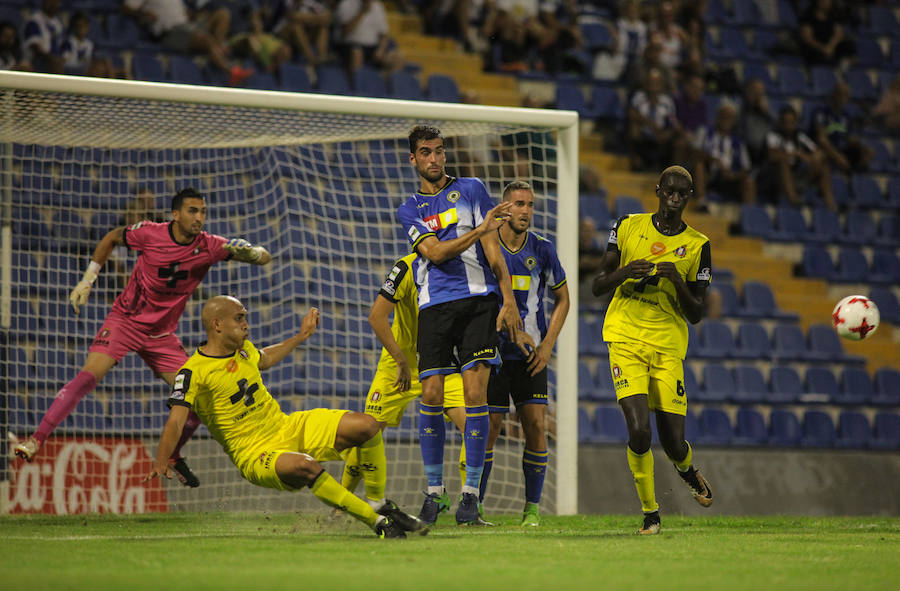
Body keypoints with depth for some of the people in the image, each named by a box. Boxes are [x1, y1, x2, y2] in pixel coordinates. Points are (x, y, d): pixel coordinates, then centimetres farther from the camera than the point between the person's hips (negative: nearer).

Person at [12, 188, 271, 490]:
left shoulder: (209, 246, -9)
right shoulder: (150, 233, -13)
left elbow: (264, 258, -7)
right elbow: (112, 238, 7)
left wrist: (250, 252, -32)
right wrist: (87, 280, 4)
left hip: (163, 334, 3)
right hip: (125, 319, -3)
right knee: (88, 375, -23)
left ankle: (173, 456, 21)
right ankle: (35, 442, -25)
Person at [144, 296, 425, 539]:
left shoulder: (242, 348, 9)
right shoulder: (192, 372, -14)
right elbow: (176, 421, -23)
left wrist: (301, 337, 44)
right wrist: (161, 462, -40)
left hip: (289, 428, 7)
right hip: (256, 455, -7)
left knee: (367, 426, -8)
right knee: (306, 466, -40)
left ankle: (381, 505, 7)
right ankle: (378, 522, -32)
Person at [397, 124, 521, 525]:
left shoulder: (471, 189, 11)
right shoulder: (409, 211, 13)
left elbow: (492, 250, 7)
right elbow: (435, 252, -4)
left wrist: (508, 301, -2)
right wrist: (480, 229, -16)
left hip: (478, 300, -1)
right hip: (434, 307, 2)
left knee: (475, 392, -11)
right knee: (430, 395, -6)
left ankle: (471, 492, -7)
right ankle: (434, 491, 6)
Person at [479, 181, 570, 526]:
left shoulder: (542, 249, 2)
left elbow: (562, 298, 12)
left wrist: (547, 344, 1)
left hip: (531, 355, 2)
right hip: (492, 352, -2)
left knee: (536, 426, -6)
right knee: (488, 429, -4)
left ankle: (532, 508, 4)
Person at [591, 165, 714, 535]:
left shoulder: (697, 245, 5)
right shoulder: (628, 227, 7)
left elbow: (696, 314, 6)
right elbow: (597, 286, 10)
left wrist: (677, 280, -12)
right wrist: (624, 272, -10)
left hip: (668, 347, 1)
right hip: (626, 341, -1)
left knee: (673, 443, -2)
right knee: (639, 431, -17)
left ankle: (687, 469, 36)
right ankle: (650, 511, 3)